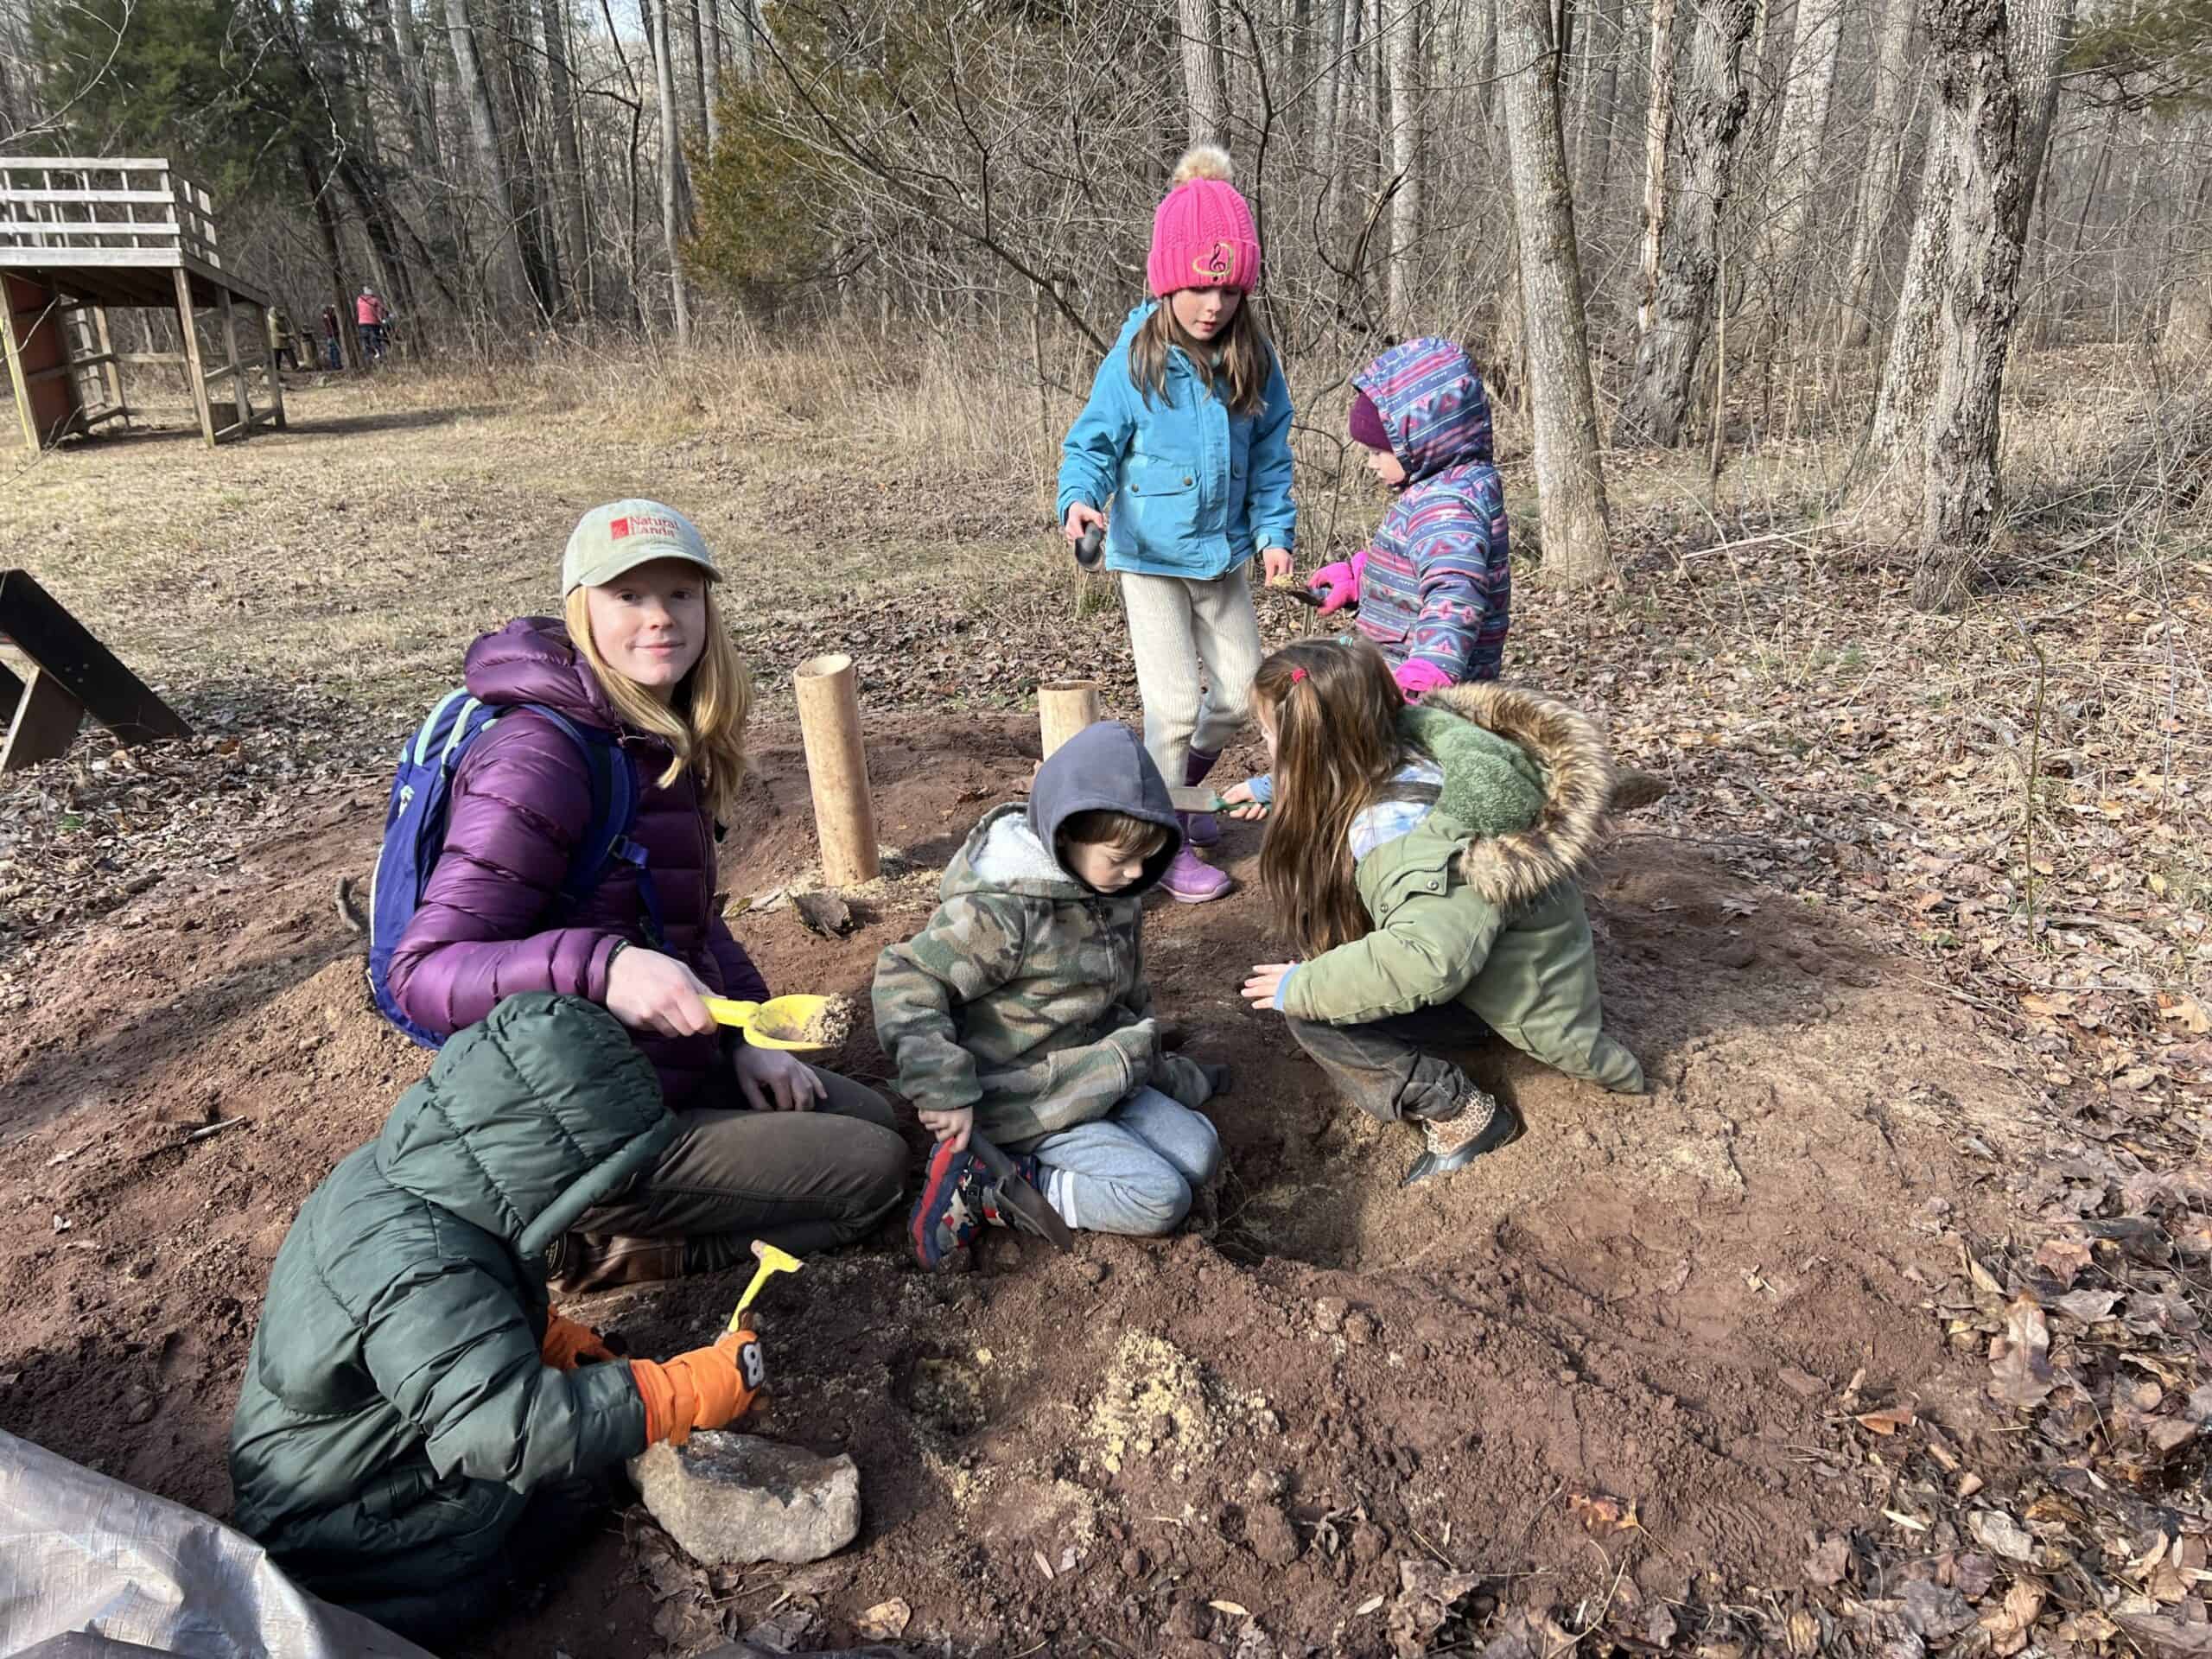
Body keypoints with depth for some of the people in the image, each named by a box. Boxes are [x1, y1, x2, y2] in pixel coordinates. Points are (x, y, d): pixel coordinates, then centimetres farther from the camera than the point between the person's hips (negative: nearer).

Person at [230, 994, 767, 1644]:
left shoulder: (393, 1177, -7)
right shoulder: (419, 1276, -37)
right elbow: (521, 1432, -40)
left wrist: (564, 1340, -3)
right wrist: (699, 1387, -33)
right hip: (333, 1542, -9)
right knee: (574, 1469, -16)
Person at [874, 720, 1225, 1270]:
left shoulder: (1114, 889, 1)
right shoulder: (1001, 912, -26)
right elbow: (904, 981, -24)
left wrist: (1146, 1057, 21)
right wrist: (946, 1095, -25)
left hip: (1096, 1076, 9)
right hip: (1026, 1103, -9)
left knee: (1199, 1153, 2)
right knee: (1161, 1200, -15)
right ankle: (981, 1194, -12)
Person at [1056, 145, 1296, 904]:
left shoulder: (1252, 359, -1)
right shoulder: (1135, 359, -12)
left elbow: (1270, 457, 7)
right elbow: (1092, 442, -7)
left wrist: (1275, 531, -3)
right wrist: (1080, 497, -26)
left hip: (1224, 554, 5)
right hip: (1150, 555, -5)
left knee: (1241, 693, 11)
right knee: (1175, 704, -7)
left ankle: (1178, 787, 39)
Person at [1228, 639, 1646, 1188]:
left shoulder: (1408, 831, -36)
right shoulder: (1394, 743, -11)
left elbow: (1425, 961, -49)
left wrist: (1303, 987, -36)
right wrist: (1276, 789, 22)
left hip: (1516, 992, -9)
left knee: (1315, 1015, -21)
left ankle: (1462, 1114, -6)